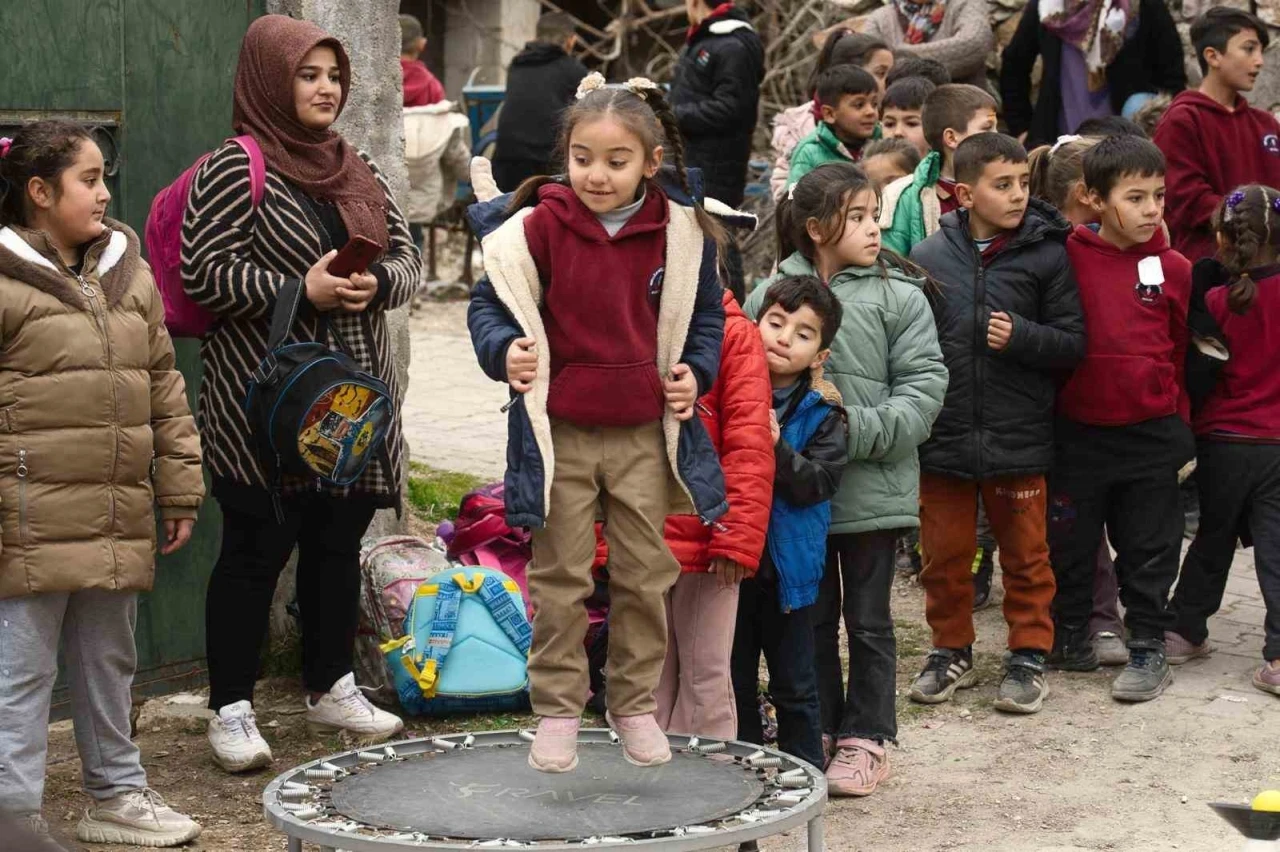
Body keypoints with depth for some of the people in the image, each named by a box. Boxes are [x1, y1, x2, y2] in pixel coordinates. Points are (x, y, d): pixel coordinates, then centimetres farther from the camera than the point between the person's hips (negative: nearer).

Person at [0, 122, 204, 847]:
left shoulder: (129, 274, 12)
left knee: (109, 662, 18)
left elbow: (164, 389, 16)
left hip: (118, 524, 7)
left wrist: (180, 489, 15)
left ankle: (116, 793, 30)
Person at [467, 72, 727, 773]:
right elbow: (489, 302, 2)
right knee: (559, 578, 5)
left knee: (645, 575, 10)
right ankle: (557, 709, 17)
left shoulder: (681, 235, -1)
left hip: (644, 434, 2)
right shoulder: (539, 228, -8)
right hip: (559, 433, -2)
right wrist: (504, 349, -18)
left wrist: (695, 370, -2)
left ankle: (635, 703, 25)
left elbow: (705, 315, 14)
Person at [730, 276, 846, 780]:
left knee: (793, 682, 9)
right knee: (734, 678, 14)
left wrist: (778, 450, -27)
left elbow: (819, 482, -16)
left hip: (787, 564, -2)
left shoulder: (823, 412, -6)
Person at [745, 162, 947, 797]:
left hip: (872, 488, -1)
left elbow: (923, 386, -8)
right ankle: (817, 730, 28)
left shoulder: (898, 296, -5)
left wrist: (861, 430, -19)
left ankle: (866, 739, 21)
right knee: (810, 614, 15)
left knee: (867, 619, 9)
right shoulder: (770, 295, -3)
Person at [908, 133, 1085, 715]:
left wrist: (1020, 336, -19)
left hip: (1019, 440, -1)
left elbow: (1073, 344, -3)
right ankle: (951, 652, 29)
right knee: (944, 554, 12)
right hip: (942, 439, 1)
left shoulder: (1047, 255, -4)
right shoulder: (927, 260, -1)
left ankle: (1029, 655, 25)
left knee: (1025, 554, 11)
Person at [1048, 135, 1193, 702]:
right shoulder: (1068, 257, -7)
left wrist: (1181, 429, 8)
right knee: (1069, 540, 12)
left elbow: (1185, 352, 6)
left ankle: (1148, 649, 19)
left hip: (1151, 434, 0)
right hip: (1079, 429, 0)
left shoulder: (1173, 270, -1)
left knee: (1148, 549, 8)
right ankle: (1068, 636, 29)